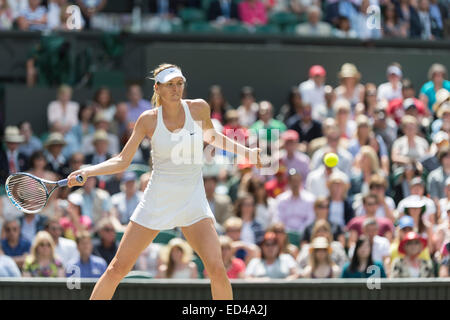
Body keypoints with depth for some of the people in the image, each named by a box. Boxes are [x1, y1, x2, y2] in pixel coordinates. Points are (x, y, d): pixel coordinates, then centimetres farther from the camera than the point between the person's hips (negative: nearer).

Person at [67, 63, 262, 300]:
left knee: (216, 268, -18)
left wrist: (246, 152, 10)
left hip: (193, 202, 0)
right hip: (156, 202, 0)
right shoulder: (148, 120, -6)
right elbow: (122, 161, 0)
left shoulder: (199, 108, -4)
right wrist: (86, 172, -13)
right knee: (117, 269, -1)